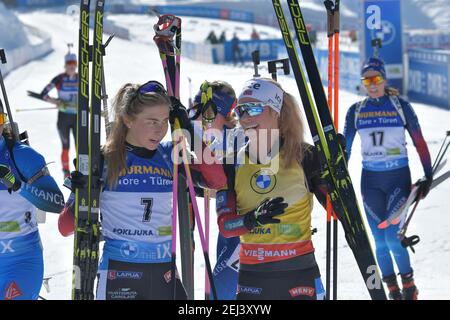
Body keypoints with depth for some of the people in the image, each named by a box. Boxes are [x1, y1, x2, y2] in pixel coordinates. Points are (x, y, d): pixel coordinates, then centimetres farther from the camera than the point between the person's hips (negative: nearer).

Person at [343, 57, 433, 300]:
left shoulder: (401, 106, -1)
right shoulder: (356, 111, 5)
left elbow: (419, 142, 1)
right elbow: (344, 147, 8)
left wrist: (428, 176, -3)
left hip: (399, 177, -3)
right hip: (371, 180, 3)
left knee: (392, 236, -13)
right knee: (379, 239, 0)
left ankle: (409, 285, 6)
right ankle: (393, 290, 10)